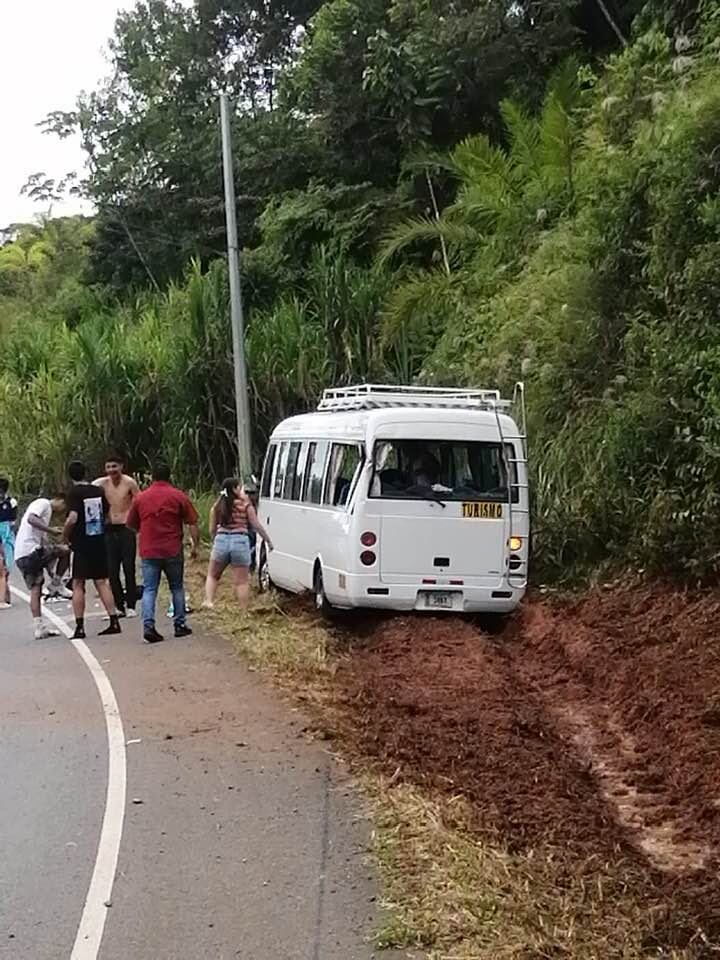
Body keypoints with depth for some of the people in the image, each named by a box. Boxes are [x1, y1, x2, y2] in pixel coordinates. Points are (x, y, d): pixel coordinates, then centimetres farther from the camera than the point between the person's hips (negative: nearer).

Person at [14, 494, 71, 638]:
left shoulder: (47, 509, 30)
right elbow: (31, 519, -20)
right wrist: (51, 530, -20)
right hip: (31, 550, -10)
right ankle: (57, 582, 1)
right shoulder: (43, 503, 0)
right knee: (66, 550, -11)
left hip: (20, 556, 10)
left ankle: (39, 627, 9)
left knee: (35, 590, 10)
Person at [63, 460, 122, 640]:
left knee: (78, 585, 2)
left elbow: (72, 518, -22)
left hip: (81, 544, -5)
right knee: (102, 582, 11)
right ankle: (114, 622, 7)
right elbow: (107, 514, 16)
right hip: (100, 542, 5)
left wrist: (65, 535, -6)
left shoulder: (74, 493, -12)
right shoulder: (99, 491, 6)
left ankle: (80, 627, 0)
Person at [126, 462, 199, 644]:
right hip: (173, 551, -1)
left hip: (148, 552, 1)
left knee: (149, 589, 2)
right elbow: (193, 524, -3)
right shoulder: (179, 496, -1)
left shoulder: (140, 498, 5)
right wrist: (195, 545, 4)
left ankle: (148, 626, -13)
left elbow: (132, 525, 14)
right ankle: (180, 625, 16)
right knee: (177, 587, 14)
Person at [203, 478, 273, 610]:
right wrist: (268, 540, 13)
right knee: (241, 582, 6)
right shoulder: (245, 504, 0)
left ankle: (209, 601, 4)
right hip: (240, 542, -2)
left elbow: (212, 529, 12)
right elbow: (256, 525, 2)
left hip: (221, 540, 2)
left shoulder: (217, 505, 8)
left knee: (212, 575, 20)